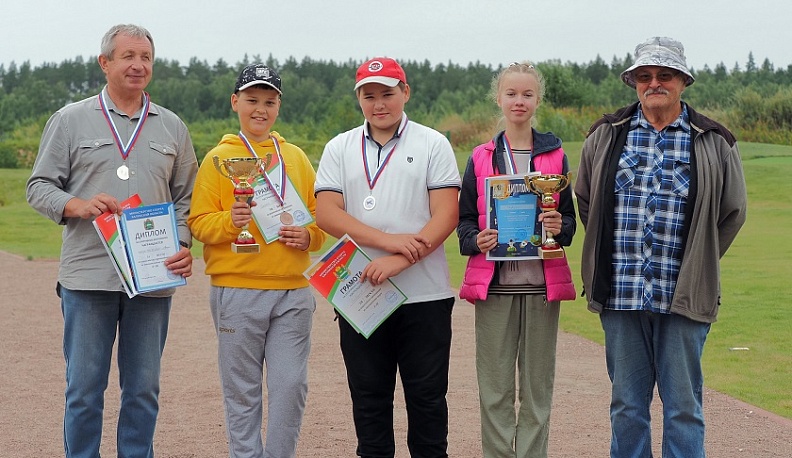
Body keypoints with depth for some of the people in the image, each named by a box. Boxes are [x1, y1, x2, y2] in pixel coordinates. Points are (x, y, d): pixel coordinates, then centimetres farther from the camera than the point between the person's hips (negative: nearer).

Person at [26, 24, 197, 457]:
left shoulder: (172, 127, 13)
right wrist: (78, 206, -15)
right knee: (84, 388, 2)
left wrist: (184, 246, -2)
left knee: (143, 389, 7)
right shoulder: (70, 120, 6)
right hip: (88, 275, -2)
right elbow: (39, 186, 5)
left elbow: (186, 197, 15)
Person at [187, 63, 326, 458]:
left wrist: (308, 236, -5)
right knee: (242, 391, 3)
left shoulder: (297, 158, 14)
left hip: (293, 292, 3)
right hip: (237, 290, -3)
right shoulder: (218, 158, 4)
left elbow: (319, 217, 15)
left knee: (292, 386, 0)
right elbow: (199, 222, -1)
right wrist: (229, 221, -20)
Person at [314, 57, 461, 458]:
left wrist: (400, 259, -19)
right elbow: (326, 213, -3)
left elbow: (446, 215, -6)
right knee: (368, 397, 8)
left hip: (425, 296, -2)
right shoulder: (339, 149, 10)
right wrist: (388, 240, -15)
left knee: (427, 397, 2)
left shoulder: (433, 145, 4)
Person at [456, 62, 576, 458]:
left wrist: (560, 228, -12)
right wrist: (477, 240, -12)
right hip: (493, 283, 0)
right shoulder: (481, 158, 7)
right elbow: (464, 219, 9)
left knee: (537, 385, 4)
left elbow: (569, 217, 10)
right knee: (495, 387, 1)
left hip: (542, 283, 0)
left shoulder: (554, 155, 8)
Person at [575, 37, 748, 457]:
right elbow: (585, 202, 18)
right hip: (620, 295, 2)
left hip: (684, 297, -1)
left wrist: (697, 265, 10)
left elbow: (731, 213, 12)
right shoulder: (606, 136, 7)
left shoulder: (714, 144, 3)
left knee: (683, 408, 4)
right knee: (626, 407, 10)